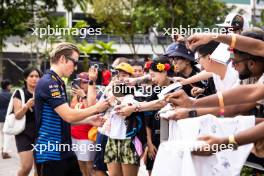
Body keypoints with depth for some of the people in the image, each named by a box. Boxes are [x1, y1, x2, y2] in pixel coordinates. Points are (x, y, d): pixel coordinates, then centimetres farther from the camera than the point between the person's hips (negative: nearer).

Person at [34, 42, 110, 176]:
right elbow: (69, 116, -22)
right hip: (50, 154, -9)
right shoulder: (48, 83, -17)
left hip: (65, 152, 9)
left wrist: (89, 120, 11)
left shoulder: (58, 83, 15)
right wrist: (96, 108, -10)